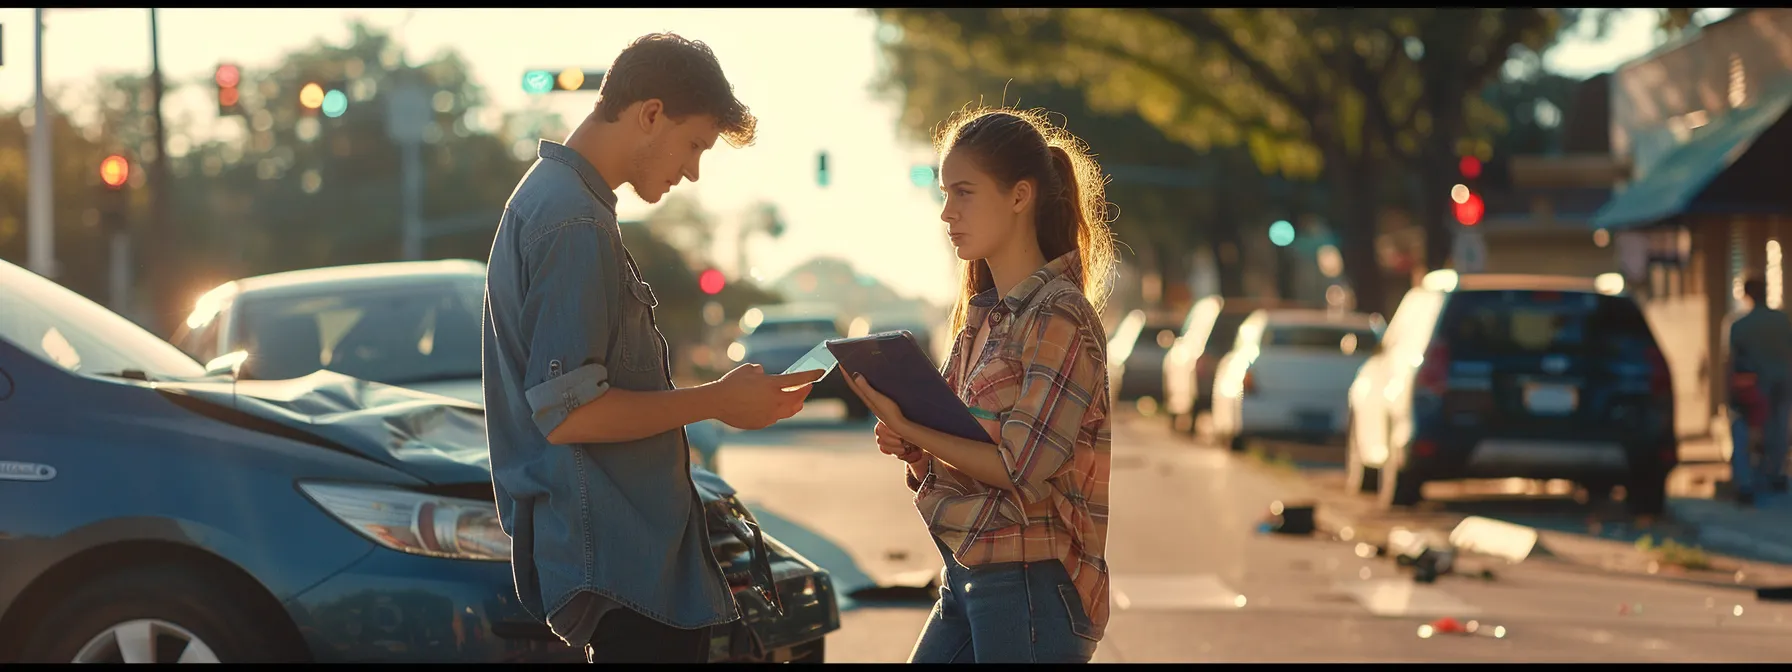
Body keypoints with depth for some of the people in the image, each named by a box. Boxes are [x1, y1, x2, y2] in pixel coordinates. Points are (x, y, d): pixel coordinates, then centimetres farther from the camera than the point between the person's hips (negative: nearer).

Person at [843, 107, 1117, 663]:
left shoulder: (1059, 318, -13)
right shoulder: (983, 312, 13)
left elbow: (1022, 469, -18)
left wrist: (913, 430, -13)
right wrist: (913, 447, 0)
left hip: (1031, 582, -9)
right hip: (967, 576, 9)